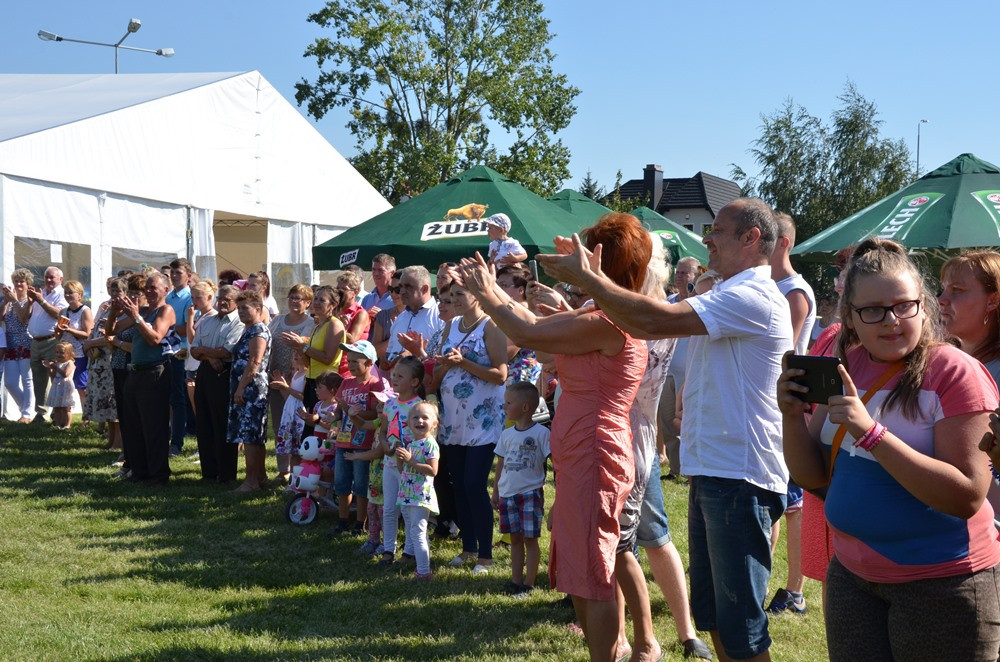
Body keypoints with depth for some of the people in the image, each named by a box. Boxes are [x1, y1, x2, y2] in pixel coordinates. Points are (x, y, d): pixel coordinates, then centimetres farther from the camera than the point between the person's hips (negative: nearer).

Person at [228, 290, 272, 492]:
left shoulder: (259, 330, -12)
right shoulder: (249, 330, 20)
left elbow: (254, 362, -19)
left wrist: (241, 388, -20)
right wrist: (238, 389, 20)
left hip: (251, 389, -10)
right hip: (246, 390, 10)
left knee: (249, 436, -9)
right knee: (255, 437, 12)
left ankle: (252, 479, -7)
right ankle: (260, 476, 17)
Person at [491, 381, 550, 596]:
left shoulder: (541, 433, -8)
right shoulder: (506, 434, 9)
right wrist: (495, 493, 16)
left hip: (530, 493, -5)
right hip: (508, 494, 6)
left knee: (530, 539, -3)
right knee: (515, 539, 12)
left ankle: (528, 584, 4)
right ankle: (516, 581, 19)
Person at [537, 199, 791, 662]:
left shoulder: (754, 298, -17)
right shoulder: (724, 297, 18)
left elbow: (653, 320, -25)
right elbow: (643, 323, 13)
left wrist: (586, 278, -16)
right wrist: (594, 279, 3)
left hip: (738, 477, -10)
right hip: (710, 471, 10)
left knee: (740, 623, -2)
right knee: (711, 612, 18)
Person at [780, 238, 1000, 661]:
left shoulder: (955, 372, -15)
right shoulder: (845, 368, 3)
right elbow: (813, 477, 5)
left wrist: (871, 432, -29)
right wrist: (792, 416, -13)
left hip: (942, 584, -5)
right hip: (851, 575, 5)